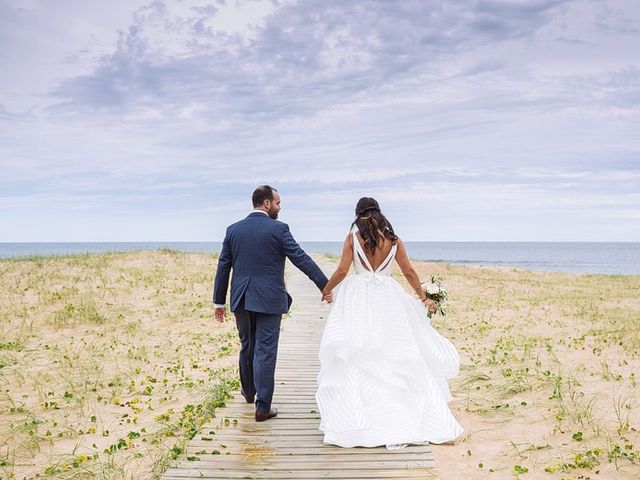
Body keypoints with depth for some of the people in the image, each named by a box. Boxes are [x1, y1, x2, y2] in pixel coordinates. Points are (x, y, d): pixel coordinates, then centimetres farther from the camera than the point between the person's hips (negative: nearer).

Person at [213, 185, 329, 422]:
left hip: (241, 300, 5)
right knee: (265, 351, -1)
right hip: (268, 300, -4)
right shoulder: (278, 229, -8)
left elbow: (223, 267, 7)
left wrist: (219, 301, 14)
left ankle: (249, 391, 40)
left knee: (247, 346, 21)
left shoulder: (233, 229, 5)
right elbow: (301, 259, -9)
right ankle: (263, 406, 1)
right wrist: (325, 285, -3)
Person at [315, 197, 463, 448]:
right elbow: (409, 272, 8)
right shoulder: (393, 238, 5)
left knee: (356, 358, -1)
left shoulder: (353, 236, -1)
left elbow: (342, 270, -3)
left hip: (359, 296, -2)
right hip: (387, 296, 3)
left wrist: (326, 289, 14)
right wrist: (423, 297, 19)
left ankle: (357, 421, -2)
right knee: (394, 353, 8)